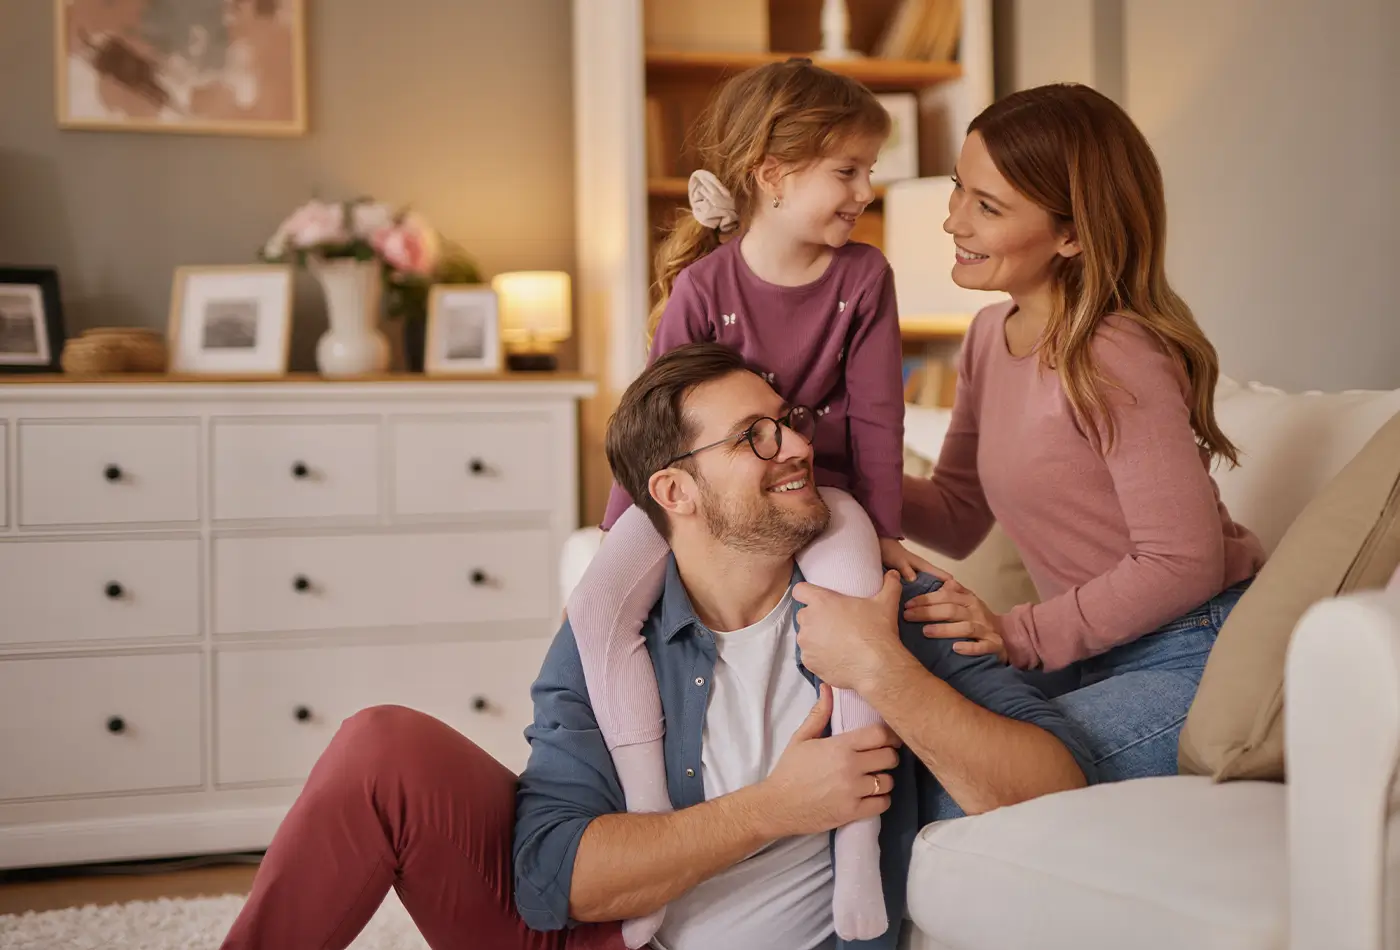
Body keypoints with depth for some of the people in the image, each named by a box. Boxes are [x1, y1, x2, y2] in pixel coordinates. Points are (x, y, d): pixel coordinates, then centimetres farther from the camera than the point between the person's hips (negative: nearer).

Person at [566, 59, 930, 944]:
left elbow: (875, 414, 1)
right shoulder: (704, 286, -8)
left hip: (815, 484, 0)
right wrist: (623, 531, -1)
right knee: (597, 603, -25)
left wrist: (884, 531, 0)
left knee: (858, 590, -34)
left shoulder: (863, 276, -3)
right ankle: (653, 825, -20)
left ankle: (858, 842, -27)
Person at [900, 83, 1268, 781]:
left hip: (1198, 657, -8)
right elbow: (958, 514, 12)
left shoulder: (1115, 359, -22)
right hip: (1098, 656, 8)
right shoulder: (991, 336, 6)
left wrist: (1021, 635, -19)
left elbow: (1184, 563, -21)